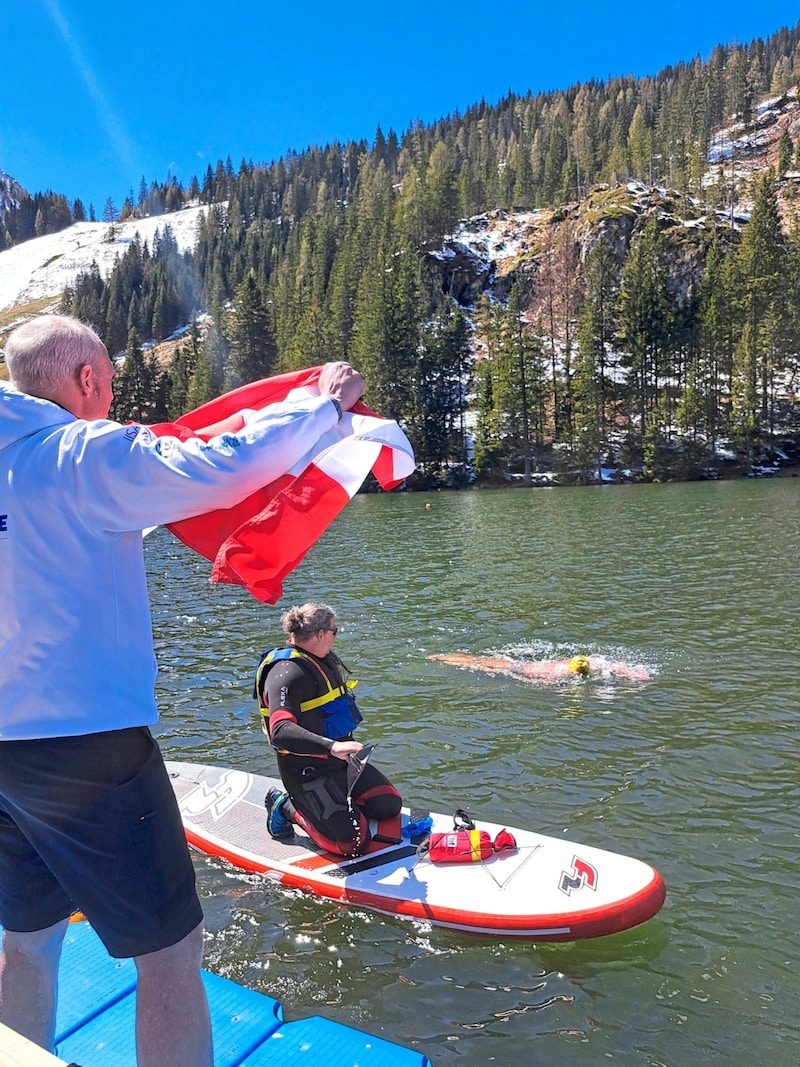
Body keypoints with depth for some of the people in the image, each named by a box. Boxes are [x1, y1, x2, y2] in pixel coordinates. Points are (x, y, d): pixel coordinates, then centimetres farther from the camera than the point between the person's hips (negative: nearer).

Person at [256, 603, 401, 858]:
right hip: (306, 770, -9)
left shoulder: (325, 659, 7)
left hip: (340, 760, 9)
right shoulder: (287, 673, -23)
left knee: (389, 805, 5)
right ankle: (287, 807, 5)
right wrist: (331, 747, -48)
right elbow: (281, 732, -37)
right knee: (352, 843, -12)